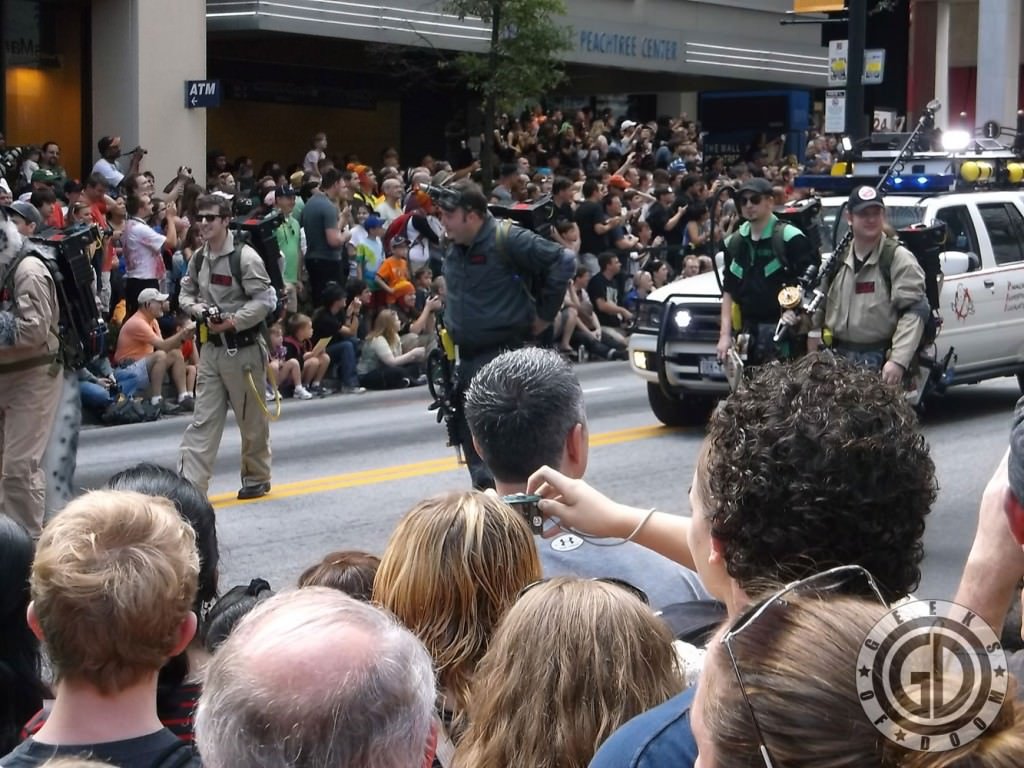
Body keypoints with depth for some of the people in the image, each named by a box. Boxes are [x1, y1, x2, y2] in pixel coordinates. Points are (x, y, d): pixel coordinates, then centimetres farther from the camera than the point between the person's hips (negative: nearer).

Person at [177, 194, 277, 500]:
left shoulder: (245, 257, -14)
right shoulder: (198, 258, 7)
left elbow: (264, 300, -16)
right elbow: (186, 292, 18)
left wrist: (234, 321, -23)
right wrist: (196, 308, -4)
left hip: (243, 347, -6)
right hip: (212, 347, 6)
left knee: (252, 420, 8)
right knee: (203, 419, 1)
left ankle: (257, 479, 25)